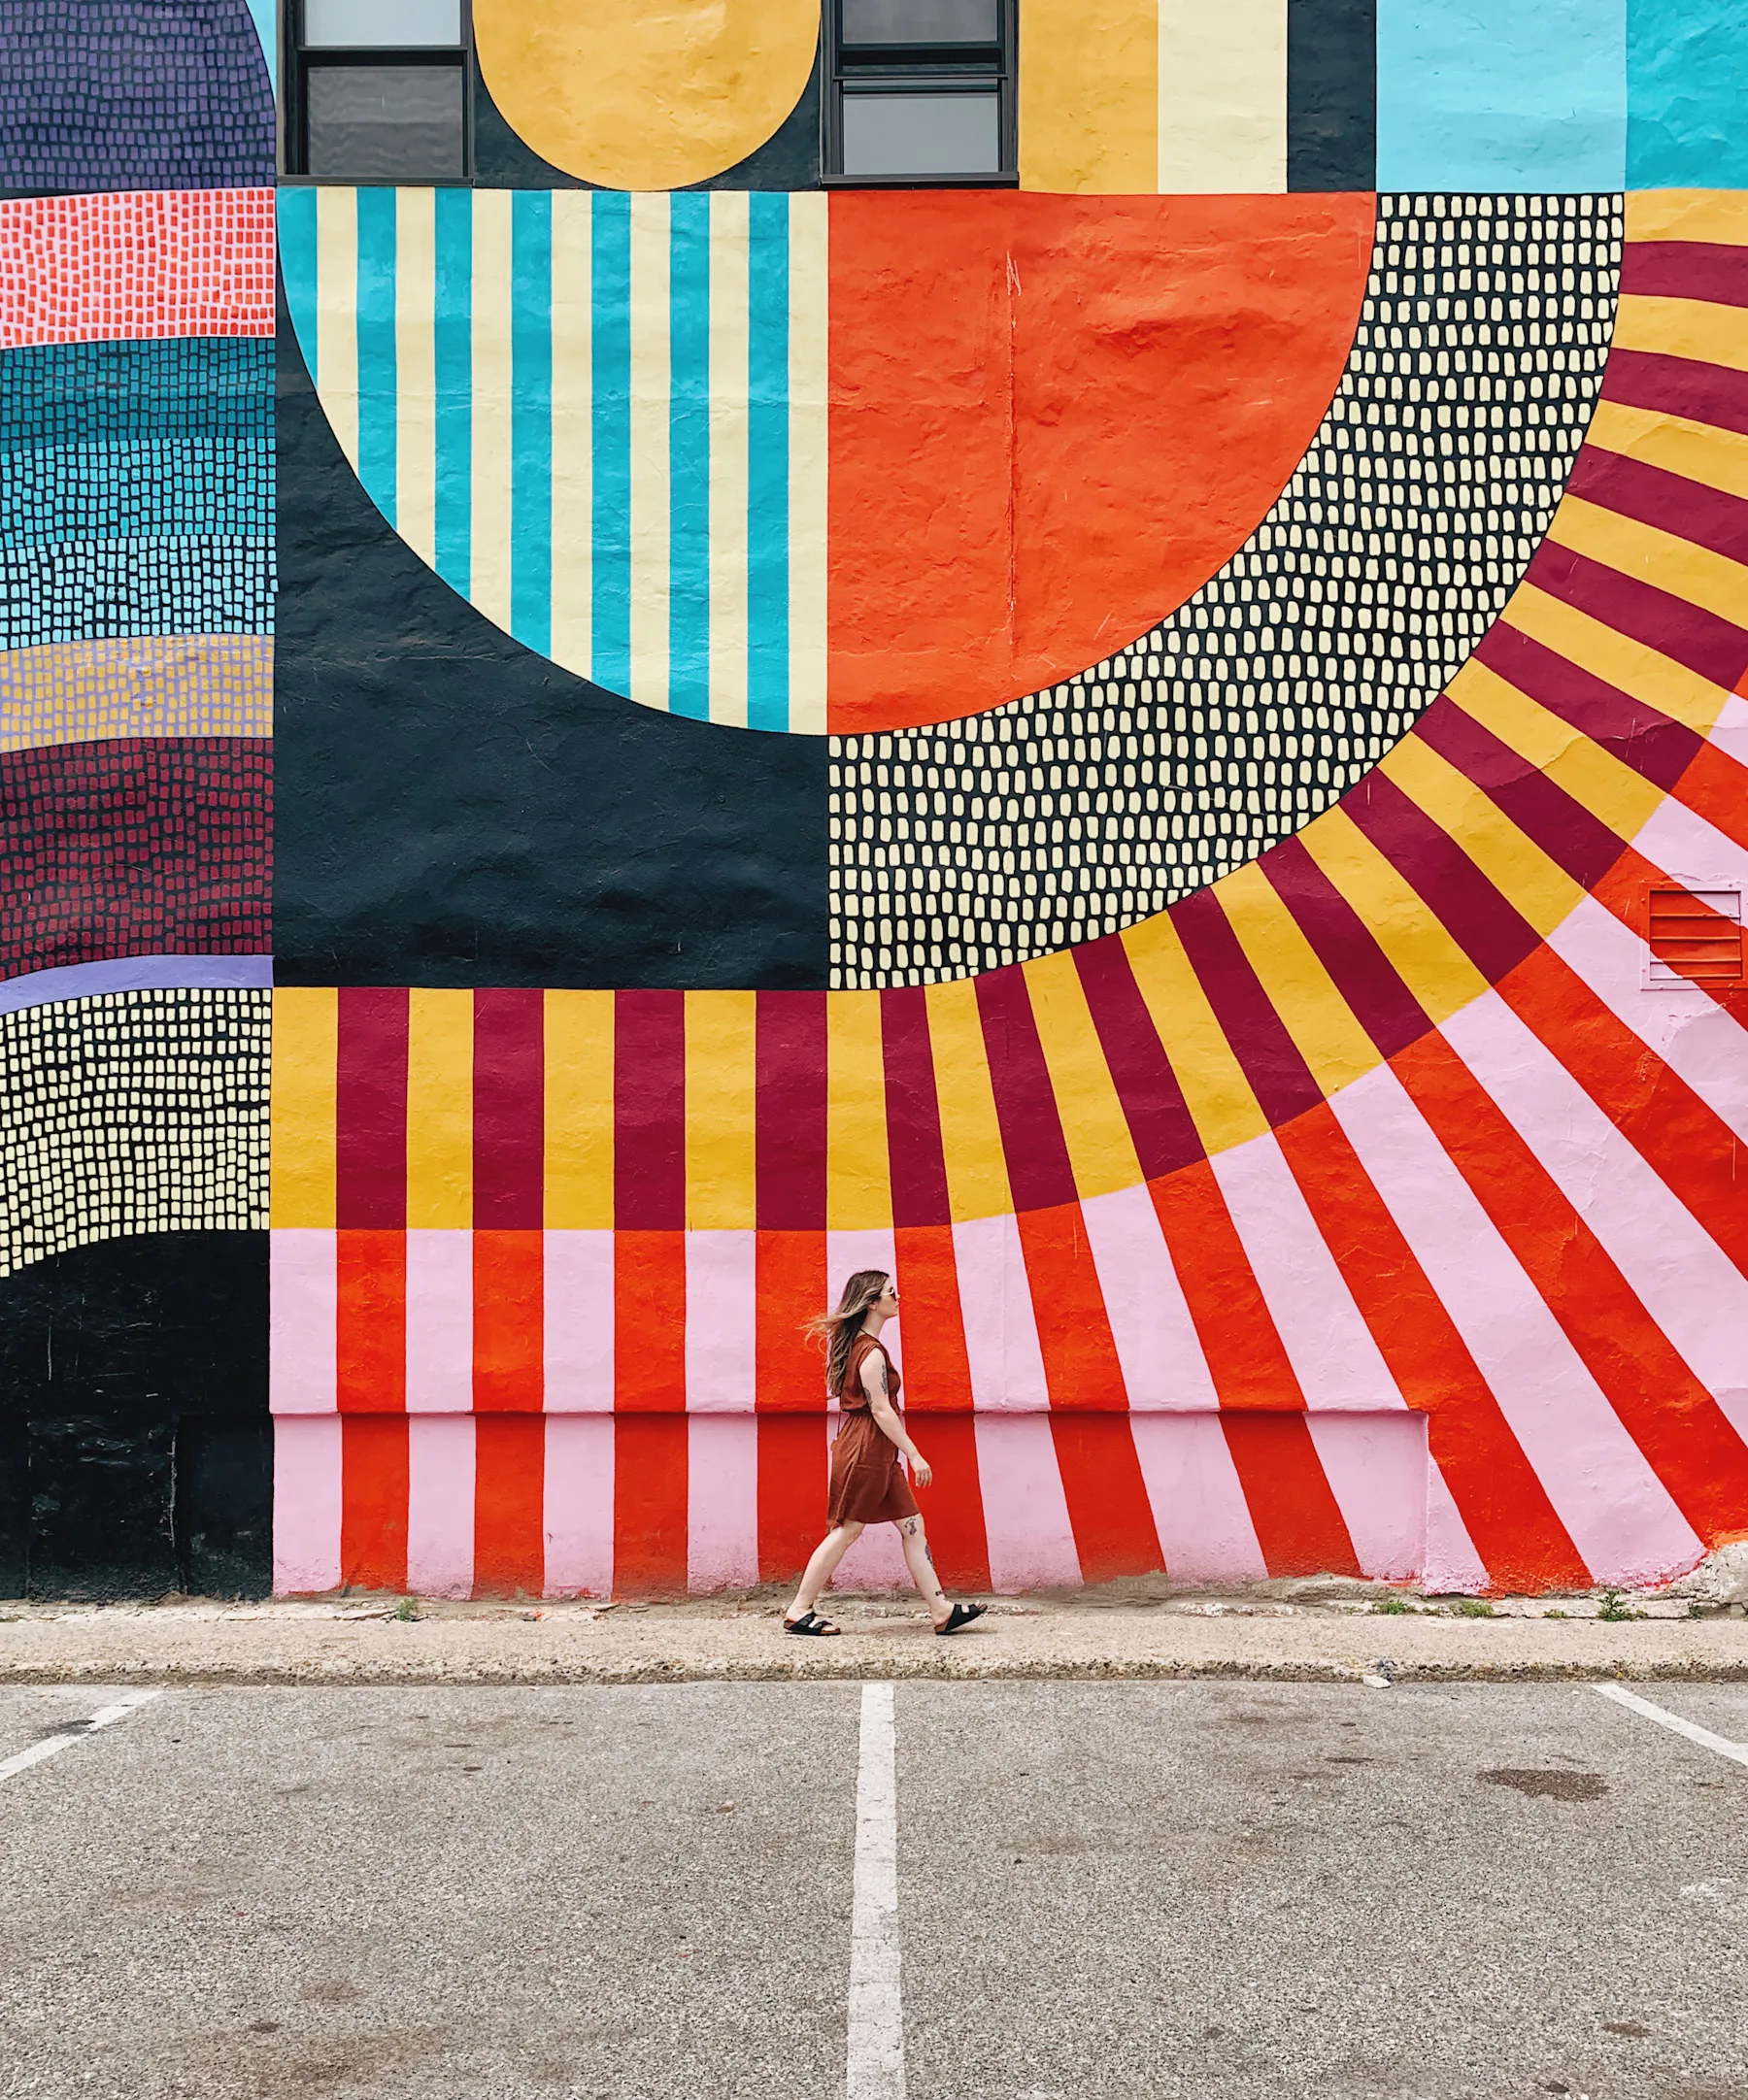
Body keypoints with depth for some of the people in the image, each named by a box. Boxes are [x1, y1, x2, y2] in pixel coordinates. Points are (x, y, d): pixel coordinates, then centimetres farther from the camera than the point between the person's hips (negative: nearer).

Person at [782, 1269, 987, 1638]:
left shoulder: (857, 1345, 14)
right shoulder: (871, 1352, -17)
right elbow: (880, 1410, -20)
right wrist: (914, 1455, -17)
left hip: (877, 1454, 10)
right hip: (866, 1450, -10)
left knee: (912, 1525, 8)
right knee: (847, 1530, -3)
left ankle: (941, 1611, 8)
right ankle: (799, 1612, 4)